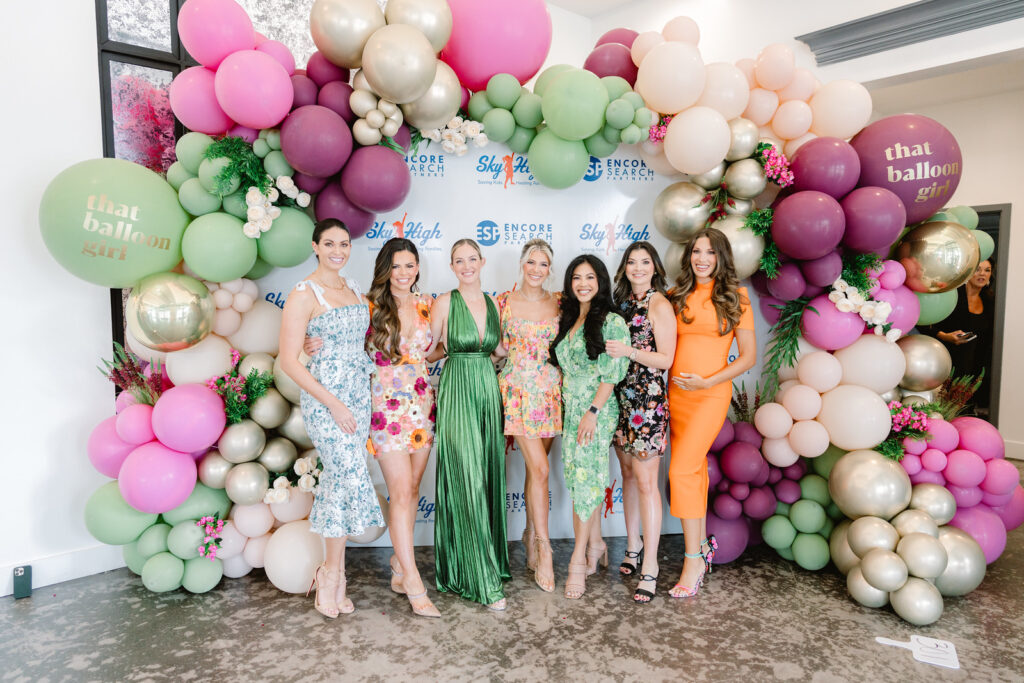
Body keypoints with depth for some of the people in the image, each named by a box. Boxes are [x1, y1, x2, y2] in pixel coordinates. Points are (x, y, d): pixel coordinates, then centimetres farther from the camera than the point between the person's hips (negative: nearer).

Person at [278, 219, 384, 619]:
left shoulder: (353, 290, 13)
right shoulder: (304, 294, -7)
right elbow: (289, 360, -12)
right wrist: (333, 404, -15)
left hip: (359, 395, 6)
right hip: (324, 398, -6)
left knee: (339, 480, 9)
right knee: (351, 477, -10)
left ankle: (330, 575, 21)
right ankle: (332, 574, 9)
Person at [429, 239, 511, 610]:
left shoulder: (492, 303, 12)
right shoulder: (445, 302, -2)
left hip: (488, 389, 5)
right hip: (457, 392, -5)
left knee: (489, 478, 9)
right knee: (467, 481, -5)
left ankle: (489, 559, 26)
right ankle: (482, 579, 3)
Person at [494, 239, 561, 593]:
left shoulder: (559, 304, 7)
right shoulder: (504, 302, 0)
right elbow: (496, 346, 7)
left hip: (551, 391, 3)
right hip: (519, 390, -3)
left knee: (535, 467, 11)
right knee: (540, 468, -8)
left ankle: (531, 533, 30)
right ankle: (544, 550, 2)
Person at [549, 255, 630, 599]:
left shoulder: (611, 321, -7)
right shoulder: (568, 321, 14)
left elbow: (612, 373, -12)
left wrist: (593, 411, -17)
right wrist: (569, 408, 10)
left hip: (596, 410, -6)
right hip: (570, 409, 6)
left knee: (585, 478, -6)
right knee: (585, 478, 10)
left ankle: (578, 560, 2)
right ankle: (596, 544, 25)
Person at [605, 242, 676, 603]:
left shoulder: (659, 305, -6)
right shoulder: (622, 301, 13)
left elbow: (666, 360, -12)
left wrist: (628, 351, -22)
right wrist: (608, 347, 1)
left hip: (647, 400, -7)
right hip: (621, 397, 7)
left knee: (646, 481, -6)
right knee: (628, 473, 14)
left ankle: (650, 565, 3)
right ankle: (633, 547, 28)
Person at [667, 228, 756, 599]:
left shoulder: (734, 297, 0)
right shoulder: (677, 296, 9)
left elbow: (748, 356, -2)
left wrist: (706, 382, -12)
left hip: (711, 394, -4)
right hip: (675, 393, 4)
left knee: (682, 470, -13)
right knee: (695, 468, 14)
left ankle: (693, 562, -1)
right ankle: (703, 544, 31)